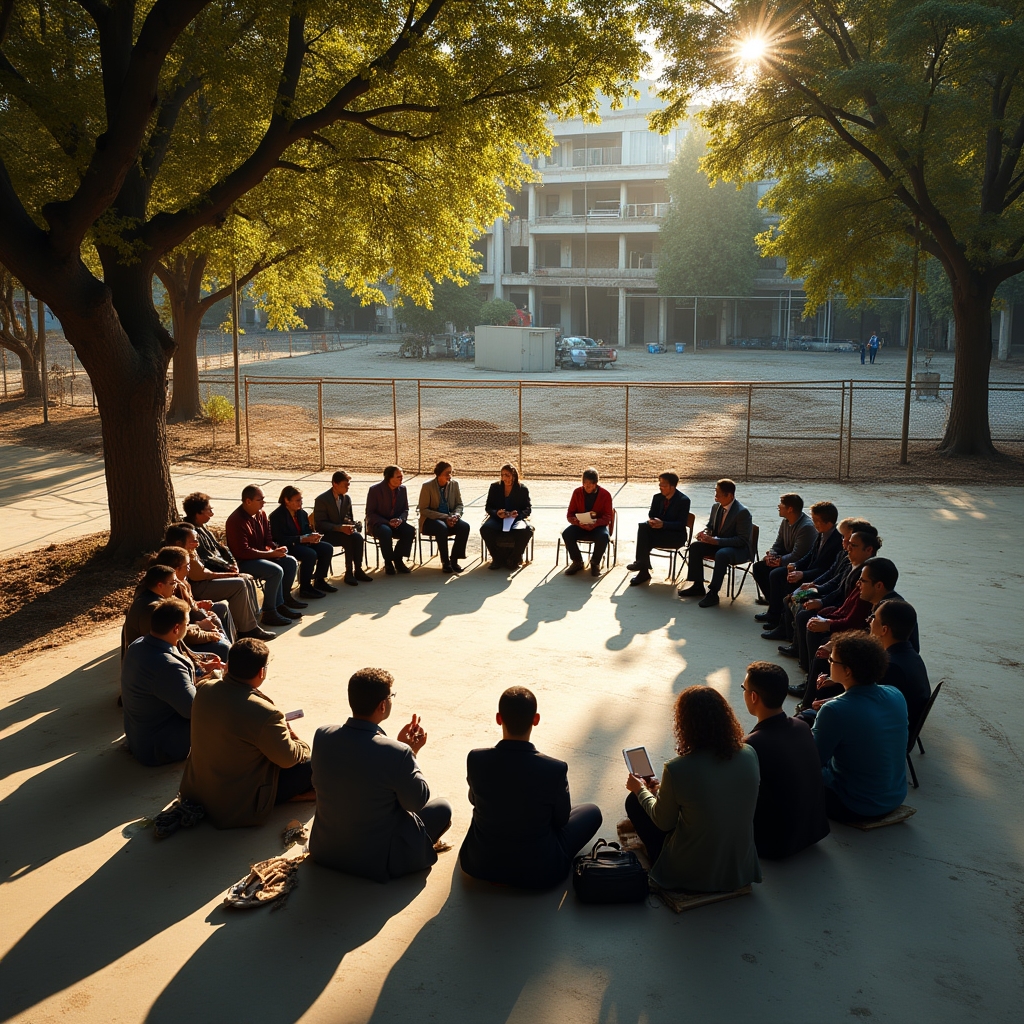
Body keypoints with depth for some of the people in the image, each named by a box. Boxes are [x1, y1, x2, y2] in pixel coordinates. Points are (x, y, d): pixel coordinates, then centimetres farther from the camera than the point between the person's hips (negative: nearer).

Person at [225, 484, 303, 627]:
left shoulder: (261, 514, 6)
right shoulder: (236, 521, -22)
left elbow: (268, 538, 16)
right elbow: (243, 552, -26)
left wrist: (274, 549, -8)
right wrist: (270, 554, -25)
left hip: (262, 555, 9)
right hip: (243, 562, -9)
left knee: (291, 562, -1)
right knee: (276, 571, -28)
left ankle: (282, 601, 9)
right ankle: (268, 613, -20)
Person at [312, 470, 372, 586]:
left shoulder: (347, 498, 6)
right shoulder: (321, 499, -12)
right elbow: (320, 524, -16)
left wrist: (352, 525, -9)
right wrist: (340, 528, -28)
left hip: (343, 530, 6)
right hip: (327, 534, -5)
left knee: (358, 537, -26)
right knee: (349, 539, -32)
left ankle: (358, 570, -20)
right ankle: (349, 573, -23)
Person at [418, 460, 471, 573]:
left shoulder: (454, 484, 2)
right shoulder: (427, 486, -9)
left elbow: (459, 504, 10)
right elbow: (423, 510, -11)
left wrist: (456, 515, -15)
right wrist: (444, 517, -21)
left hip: (449, 519, 4)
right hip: (430, 520, -4)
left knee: (465, 526, -26)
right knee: (442, 528, -37)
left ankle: (454, 560, -15)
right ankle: (445, 562, -24)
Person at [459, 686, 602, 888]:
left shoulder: (476, 759, -18)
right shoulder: (556, 769, -25)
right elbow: (561, 819, -5)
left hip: (479, 864, 4)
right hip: (538, 872, -4)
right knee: (592, 811, 18)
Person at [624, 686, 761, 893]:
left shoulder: (676, 770, -27)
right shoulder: (749, 755, -12)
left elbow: (663, 822, -8)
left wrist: (641, 790, 11)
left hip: (693, 876, -5)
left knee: (634, 801, 14)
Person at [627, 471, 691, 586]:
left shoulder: (684, 500, -11)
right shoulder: (658, 497, 7)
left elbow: (681, 524, -16)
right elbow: (651, 515, 12)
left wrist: (663, 524, -29)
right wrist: (651, 521, -14)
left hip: (676, 535, -6)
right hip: (659, 530, 6)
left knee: (647, 539, -31)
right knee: (643, 526, -27)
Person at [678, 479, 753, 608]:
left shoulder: (742, 512, -22)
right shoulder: (716, 507, 1)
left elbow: (742, 540, -24)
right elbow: (710, 525, 18)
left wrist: (716, 541, -31)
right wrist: (705, 532, -10)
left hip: (739, 549, -8)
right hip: (718, 544, 8)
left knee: (721, 554, -37)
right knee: (695, 546, -12)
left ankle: (713, 593, -29)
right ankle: (698, 586, -2)